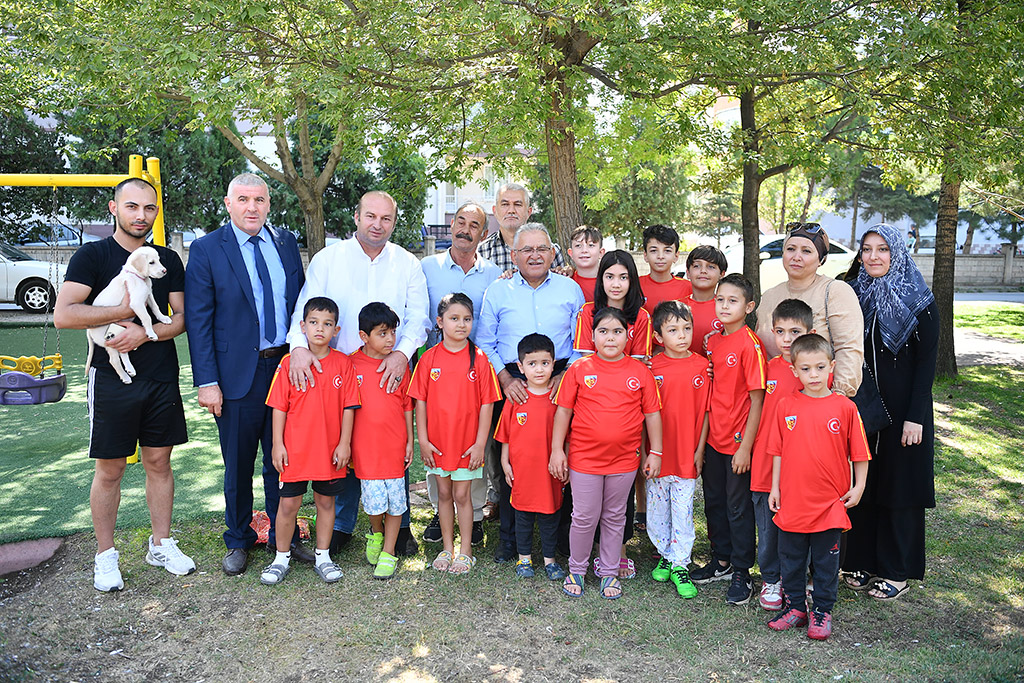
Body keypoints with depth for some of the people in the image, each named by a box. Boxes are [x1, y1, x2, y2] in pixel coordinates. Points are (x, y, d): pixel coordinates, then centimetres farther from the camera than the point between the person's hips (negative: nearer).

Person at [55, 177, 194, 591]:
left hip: (162, 378, 4)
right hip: (112, 379, -3)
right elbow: (63, 315, -14)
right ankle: (105, 556, 19)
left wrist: (145, 332, -13)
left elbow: (182, 318, 5)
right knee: (109, 469, 5)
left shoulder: (168, 261, 9)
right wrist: (125, 311, -13)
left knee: (159, 462, 11)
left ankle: (161, 545, 24)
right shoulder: (92, 255, -3)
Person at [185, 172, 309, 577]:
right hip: (237, 373, -3)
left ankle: (283, 536, 29)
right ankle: (238, 541, 30)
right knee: (238, 465, 10)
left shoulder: (285, 243, 7)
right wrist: (206, 382, -12)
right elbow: (198, 320, -7)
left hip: (287, 366, 3)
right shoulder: (206, 250, -5)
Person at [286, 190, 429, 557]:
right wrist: (300, 345, -21)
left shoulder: (408, 264, 7)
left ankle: (398, 526, 22)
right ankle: (341, 526, 24)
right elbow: (305, 308, -2)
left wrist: (403, 351, -18)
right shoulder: (327, 259, 4)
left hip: (391, 372, 0)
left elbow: (418, 317, 0)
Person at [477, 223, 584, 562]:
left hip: (559, 383, 0)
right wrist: (505, 379, -7)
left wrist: (566, 374, -7)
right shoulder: (497, 291, 10)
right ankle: (510, 537, 18)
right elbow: (485, 344, 6)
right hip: (511, 384, 0)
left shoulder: (570, 289, 10)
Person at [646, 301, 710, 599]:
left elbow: (705, 411, 1)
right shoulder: (652, 367, -5)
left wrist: (700, 449, -1)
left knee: (683, 511, 6)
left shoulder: (702, 366, -3)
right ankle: (665, 555, 32)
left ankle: (680, 565, 19)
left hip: (687, 454, 0)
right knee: (657, 510, 12)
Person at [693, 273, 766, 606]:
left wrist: (746, 447, -16)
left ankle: (741, 572, 21)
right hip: (713, 438, 7)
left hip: (738, 441, -7)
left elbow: (757, 399, -15)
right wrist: (702, 437, 11)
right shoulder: (712, 341, 6)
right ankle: (722, 561, 34)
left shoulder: (750, 344, -15)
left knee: (738, 506, 5)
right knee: (714, 501, 17)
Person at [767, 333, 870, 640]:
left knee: (825, 561, 11)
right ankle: (795, 606, 31)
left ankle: (822, 611, 27)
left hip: (830, 503, -2)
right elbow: (778, 451, 5)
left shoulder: (845, 407, -6)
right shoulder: (786, 406, -2)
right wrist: (775, 487, 6)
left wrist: (858, 487, 0)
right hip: (792, 500, 2)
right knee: (791, 558, 14)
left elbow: (859, 453, 2)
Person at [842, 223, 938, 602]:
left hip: (902, 409, -4)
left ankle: (897, 571, 18)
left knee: (899, 485, 5)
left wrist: (915, 417, -14)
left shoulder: (920, 302, -6)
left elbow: (927, 362, -8)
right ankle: (862, 560, 24)